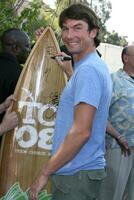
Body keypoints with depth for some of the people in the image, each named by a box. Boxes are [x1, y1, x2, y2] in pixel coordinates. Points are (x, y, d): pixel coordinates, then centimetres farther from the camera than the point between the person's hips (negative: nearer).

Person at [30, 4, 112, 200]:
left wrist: (45, 173, -17)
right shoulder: (96, 65, 13)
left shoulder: (87, 69, -18)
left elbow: (81, 132, -24)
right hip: (82, 169, 10)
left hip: (77, 175, -10)